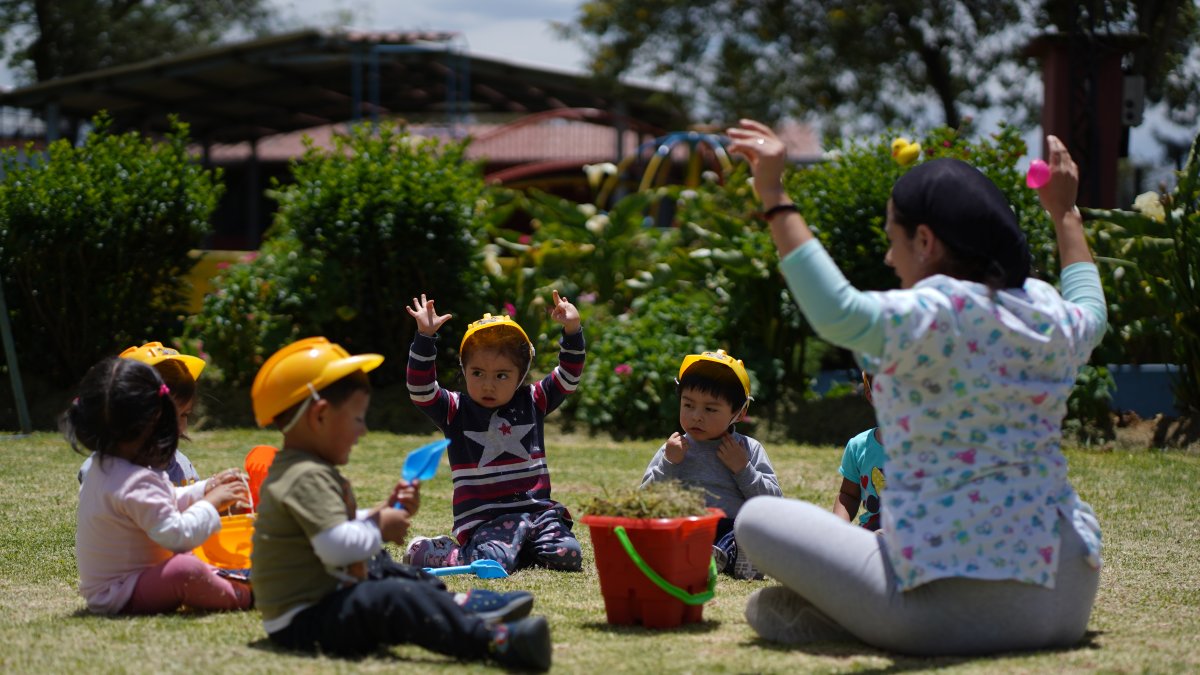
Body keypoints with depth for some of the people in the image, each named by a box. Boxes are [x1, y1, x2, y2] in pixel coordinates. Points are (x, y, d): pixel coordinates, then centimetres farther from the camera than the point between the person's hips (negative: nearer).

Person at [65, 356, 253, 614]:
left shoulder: (103, 467, 8)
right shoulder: (137, 483, -27)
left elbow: (164, 501, 22)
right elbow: (176, 535, -29)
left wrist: (205, 490, 13)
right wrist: (211, 503, -15)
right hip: (119, 597, -12)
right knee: (185, 570, -34)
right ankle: (242, 597, -17)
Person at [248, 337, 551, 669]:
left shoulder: (301, 471, 16)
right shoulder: (308, 478, -20)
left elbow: (343, 526, 23)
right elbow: (337, 545, -31)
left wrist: (382, 513, 9)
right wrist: (380, 528, -14)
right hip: (304, 621, -12)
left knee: (383, 569, 32)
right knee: (398, 599, -30)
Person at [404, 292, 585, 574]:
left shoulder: (532, 403, 13)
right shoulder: (456, 411, 4)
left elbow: (568, 377, 13)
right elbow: (421, 390, -8)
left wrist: (572, 329, -1)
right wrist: (425, 336, -17)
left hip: (537, 510, 4)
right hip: (485, 517, -4)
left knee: (568, 555, -19)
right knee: (494, 561, -31)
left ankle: (518, 548, 10)